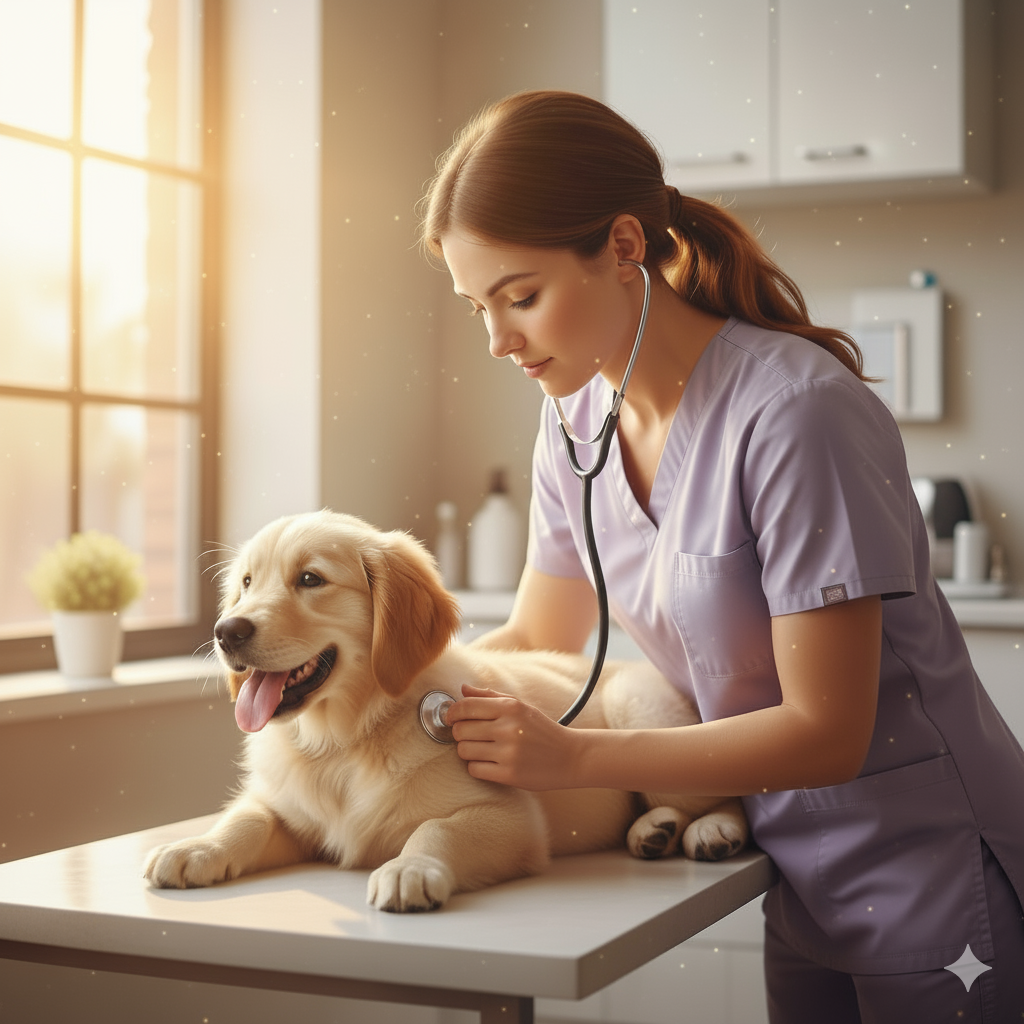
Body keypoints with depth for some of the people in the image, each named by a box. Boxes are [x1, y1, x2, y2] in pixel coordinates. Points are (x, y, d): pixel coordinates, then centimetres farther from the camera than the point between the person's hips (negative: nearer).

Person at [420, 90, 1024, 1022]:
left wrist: (569, 756, -24)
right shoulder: (579, 421, -3)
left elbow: (826, 732, -24)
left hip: (937, 885, -6)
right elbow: (535, 642, 10)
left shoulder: (796, 412, -26)